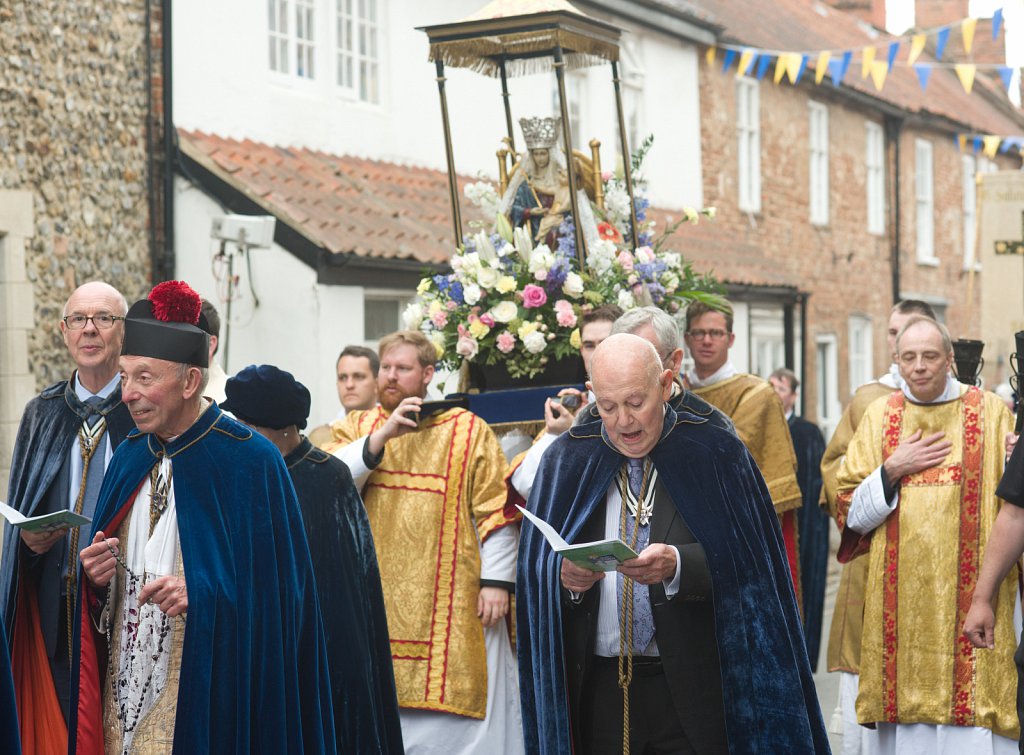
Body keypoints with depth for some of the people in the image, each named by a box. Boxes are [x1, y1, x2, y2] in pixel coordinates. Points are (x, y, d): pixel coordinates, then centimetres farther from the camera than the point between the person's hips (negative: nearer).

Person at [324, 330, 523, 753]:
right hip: (372, 603, 2)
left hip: (449, 606, -2)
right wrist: (381, 436, -12)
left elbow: (496, 511, 1)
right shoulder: (356, 429, 13)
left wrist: (496, 580, -8)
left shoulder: (468, 431, 6)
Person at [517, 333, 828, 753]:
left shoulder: (714, 454, -2)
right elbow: (536, 568, 4)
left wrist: (678, 566, -27)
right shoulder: (568, 461, 7)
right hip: (596, 687, 2)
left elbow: (743, 562, -10)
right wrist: (566, 576, -18)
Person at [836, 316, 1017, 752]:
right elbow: (850, 513, 8)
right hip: (900, 602, 2)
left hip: (971, 601, -2)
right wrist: (892, 470, -5)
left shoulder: (990, 412, 5)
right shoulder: (880, 415, 10)